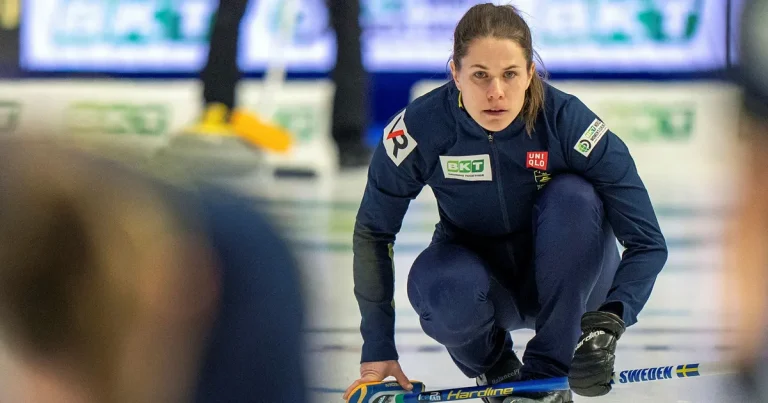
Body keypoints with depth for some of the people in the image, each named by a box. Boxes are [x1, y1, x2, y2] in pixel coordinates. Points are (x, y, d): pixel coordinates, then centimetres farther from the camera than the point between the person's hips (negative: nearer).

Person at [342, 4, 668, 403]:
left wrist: (611, 318, -41)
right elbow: (373, 234, -8)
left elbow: (648, 243, -24)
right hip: (476, 269, 0)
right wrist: (378, 349, -10)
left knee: (573, 196, -31)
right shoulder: (420, 128, -23)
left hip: (563, 285, 0)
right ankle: (495, 369, 1)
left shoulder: (568, 121, -26)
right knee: (448, 292, -35)